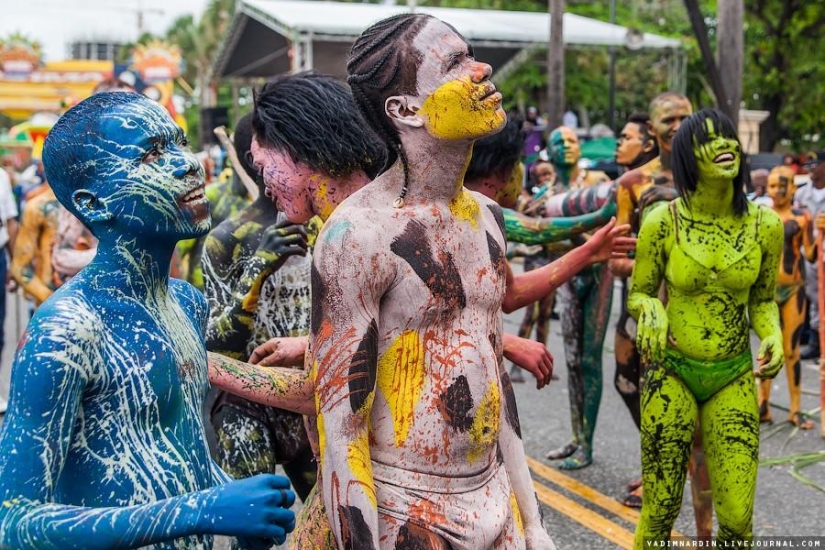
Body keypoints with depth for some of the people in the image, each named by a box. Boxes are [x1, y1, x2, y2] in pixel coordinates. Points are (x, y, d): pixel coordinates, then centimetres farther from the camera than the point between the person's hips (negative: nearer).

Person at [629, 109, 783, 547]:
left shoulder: (766, 225, -6)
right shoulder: (662, 222, -12)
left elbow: (763, 299, 9)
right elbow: (637, 295, 0)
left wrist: (773, 338, -11)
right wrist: (652, 309, -23)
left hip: (734, 378, 2)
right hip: (671, 372, -1)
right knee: (660, 512, 4)